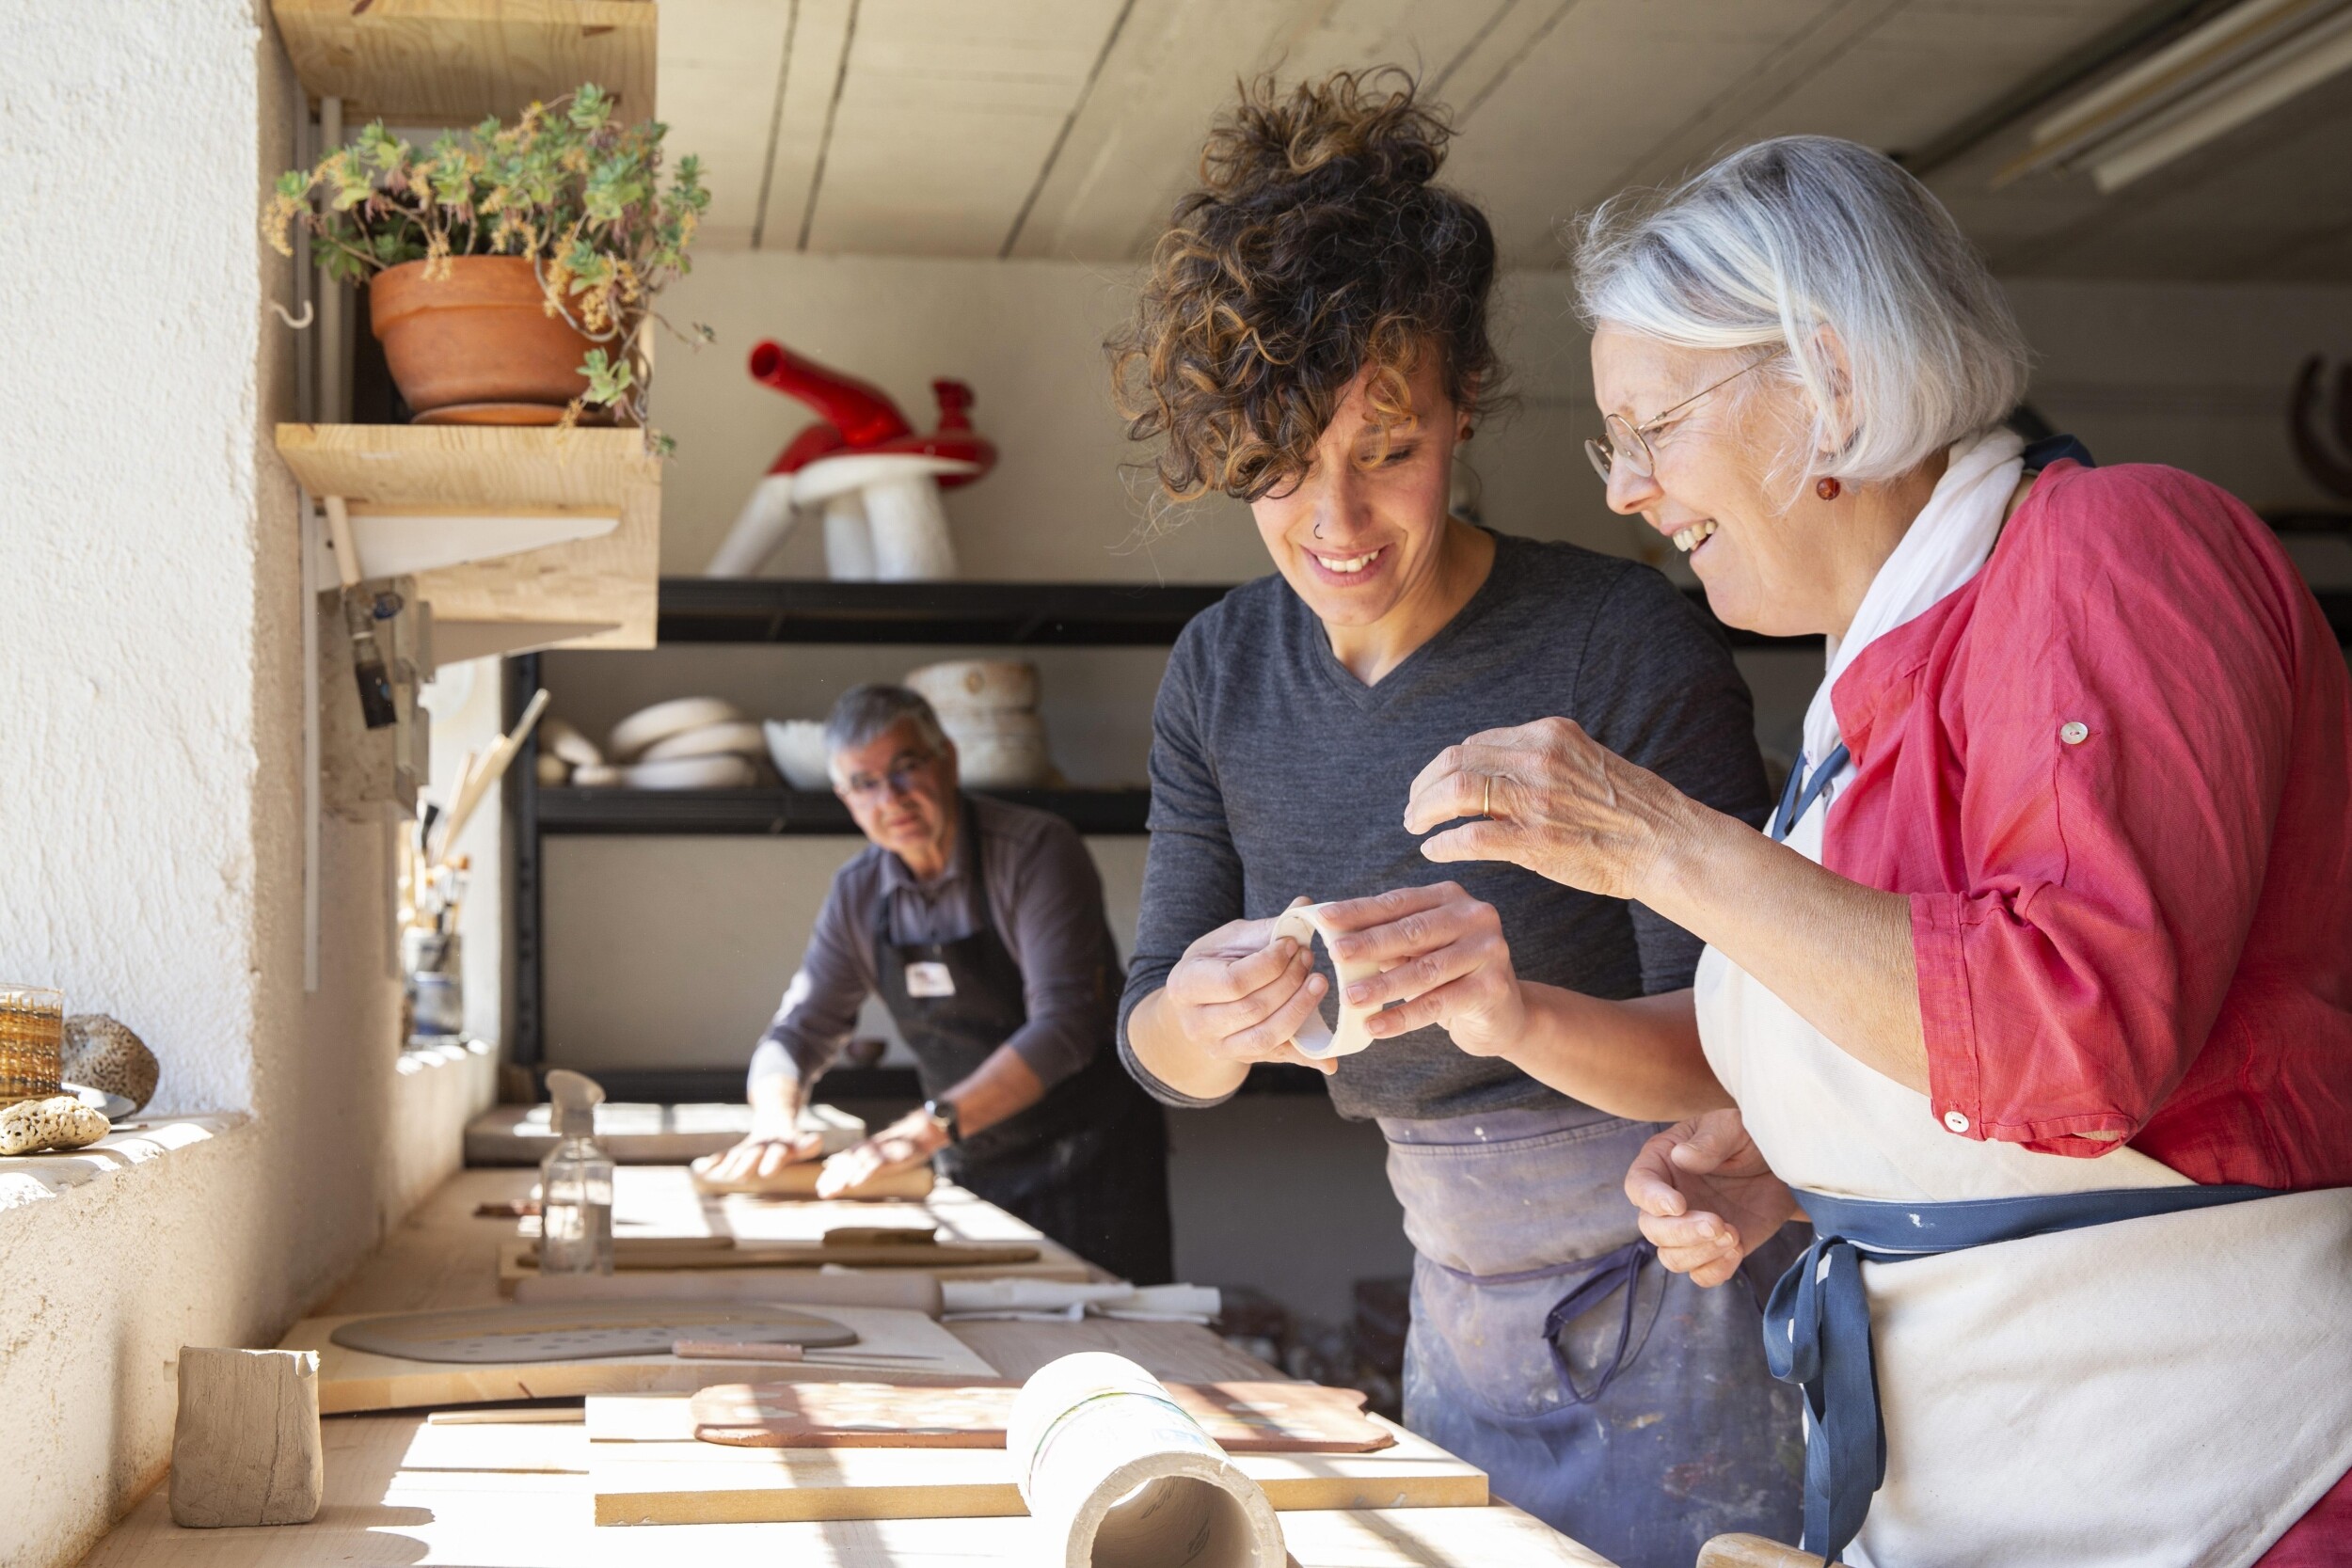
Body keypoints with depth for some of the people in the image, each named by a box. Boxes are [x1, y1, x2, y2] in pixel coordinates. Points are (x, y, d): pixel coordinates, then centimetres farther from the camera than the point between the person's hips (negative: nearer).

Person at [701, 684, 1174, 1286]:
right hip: (974, 1171, 5)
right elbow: (798, 1031, 8)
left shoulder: (1036, 852, -16)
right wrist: (775, 1121, -15)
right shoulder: (858, 895, 3)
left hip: (1090, 1158, -5)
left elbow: (1064, 1026, -26)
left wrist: (933, 1125, -35)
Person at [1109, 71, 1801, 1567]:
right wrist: (1205, 1017, -25)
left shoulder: (1628, 643, -20)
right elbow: (1155, 1049, -1)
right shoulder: (1222, 673, -3)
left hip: (1677, 1317, -5)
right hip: (1460, 1317, 5)